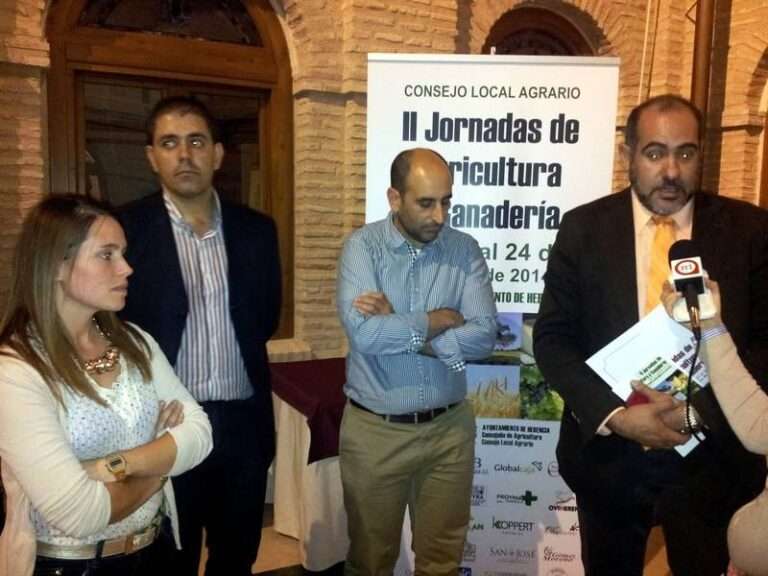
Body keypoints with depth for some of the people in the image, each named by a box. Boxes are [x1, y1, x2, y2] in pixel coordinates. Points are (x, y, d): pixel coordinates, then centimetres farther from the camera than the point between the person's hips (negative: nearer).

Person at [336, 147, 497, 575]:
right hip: (374, 430, -1)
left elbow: (483, 337, -14)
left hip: (449, 428, 2)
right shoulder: (362, 247, -9)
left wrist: (399, 329, -18)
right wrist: (439, 320, -14)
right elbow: (364, 333, -24)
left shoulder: (466, 251, -2)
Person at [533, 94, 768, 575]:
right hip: (609, 454, 1)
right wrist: (614, 415, -17)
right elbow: (552, 339, -5)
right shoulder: (584, 228, -4)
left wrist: (704, 410, -17)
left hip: (715, 456, 0)